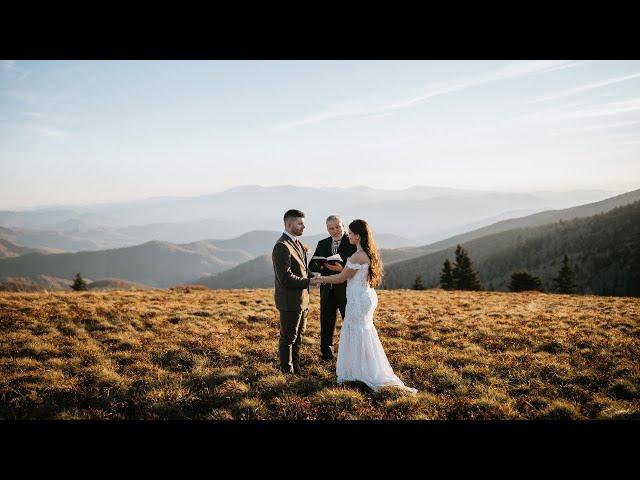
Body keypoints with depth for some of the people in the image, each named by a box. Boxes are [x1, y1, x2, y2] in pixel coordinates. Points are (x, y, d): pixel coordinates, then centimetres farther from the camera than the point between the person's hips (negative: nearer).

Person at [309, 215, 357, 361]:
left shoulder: (353, 243, -6)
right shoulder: (322, 244, 9)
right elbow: (312, 266, 6)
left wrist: (342, 269, -26)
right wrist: (323, 266, -16)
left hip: (346, 290, -4)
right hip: (327, 290, 4)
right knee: (326, 324, 12)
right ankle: (326, 354, 25)